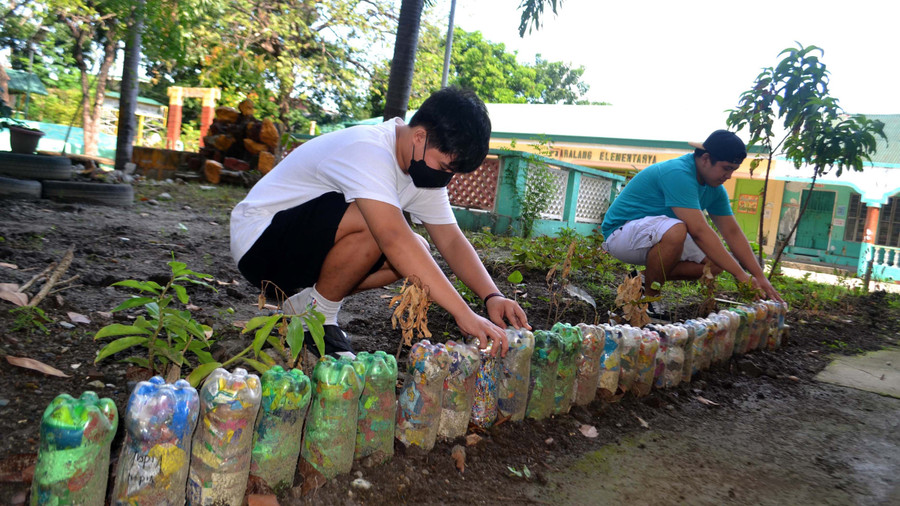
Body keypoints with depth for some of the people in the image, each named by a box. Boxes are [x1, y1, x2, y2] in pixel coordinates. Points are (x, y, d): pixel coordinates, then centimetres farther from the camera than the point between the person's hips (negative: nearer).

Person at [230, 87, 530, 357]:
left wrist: (492, 296, -18)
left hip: (304, 252, 9)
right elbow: (395, 240, -40)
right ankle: (316, 314, -10)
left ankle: (305, 303, 3)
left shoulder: (427, 168, -1)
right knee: (376, 226, -32)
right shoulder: (368, 150, -28)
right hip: (259, 240, -9)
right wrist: (464, 315, -42)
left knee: (417, 253, -4)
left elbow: (452, 240, -2)